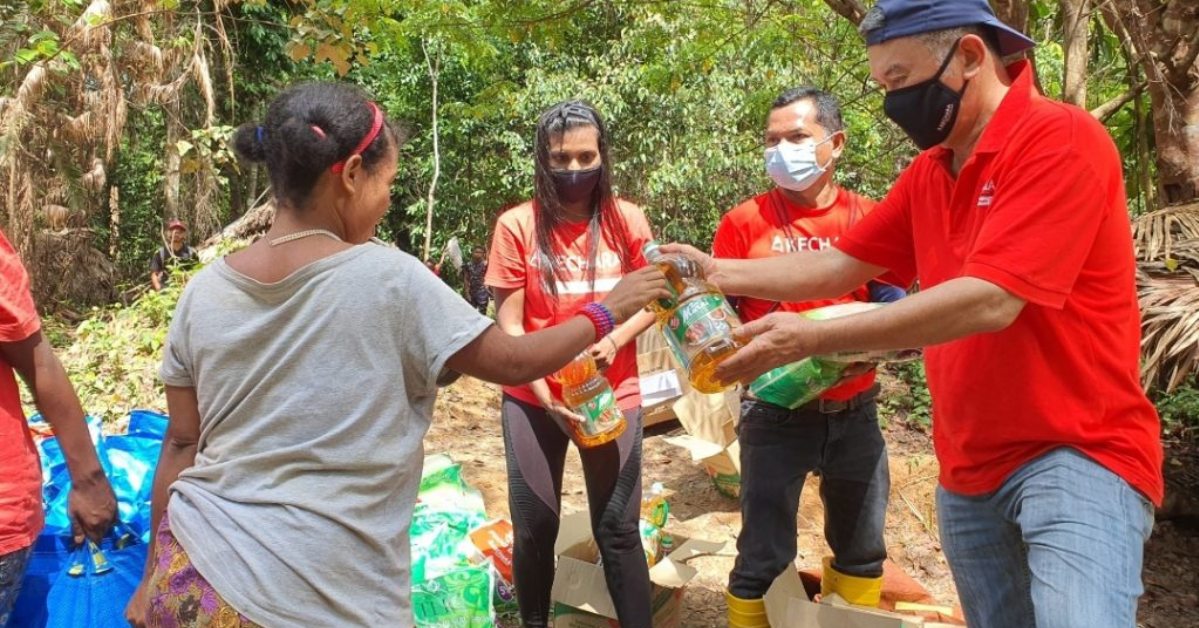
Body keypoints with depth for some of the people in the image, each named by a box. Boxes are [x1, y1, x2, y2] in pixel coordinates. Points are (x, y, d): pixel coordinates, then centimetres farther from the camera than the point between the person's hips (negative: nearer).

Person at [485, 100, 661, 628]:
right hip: (533, 399, 0)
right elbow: (508, 324, -5)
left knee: (618, 528, 6)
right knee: (534, 527, 10)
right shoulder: (516, 225, -6)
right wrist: (546, 395, -15)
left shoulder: (628, 220, -2)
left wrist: (615, 340, -15)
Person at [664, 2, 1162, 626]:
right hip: (969, 469, 7)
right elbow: (839, 265, 13)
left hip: (1073, 454, -7)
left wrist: (811, 338, -25)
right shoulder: (927, 174, 9)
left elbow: (989, 300, -26)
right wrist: (720, 272, 1)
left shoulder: (1060, 138, -16)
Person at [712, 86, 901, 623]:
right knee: (765, 556, 5)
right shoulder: (744, 222, -4)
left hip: (854, 412, 3)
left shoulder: (869, 219, 1)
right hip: (776, 412, -3)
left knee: (863, 551, 18)